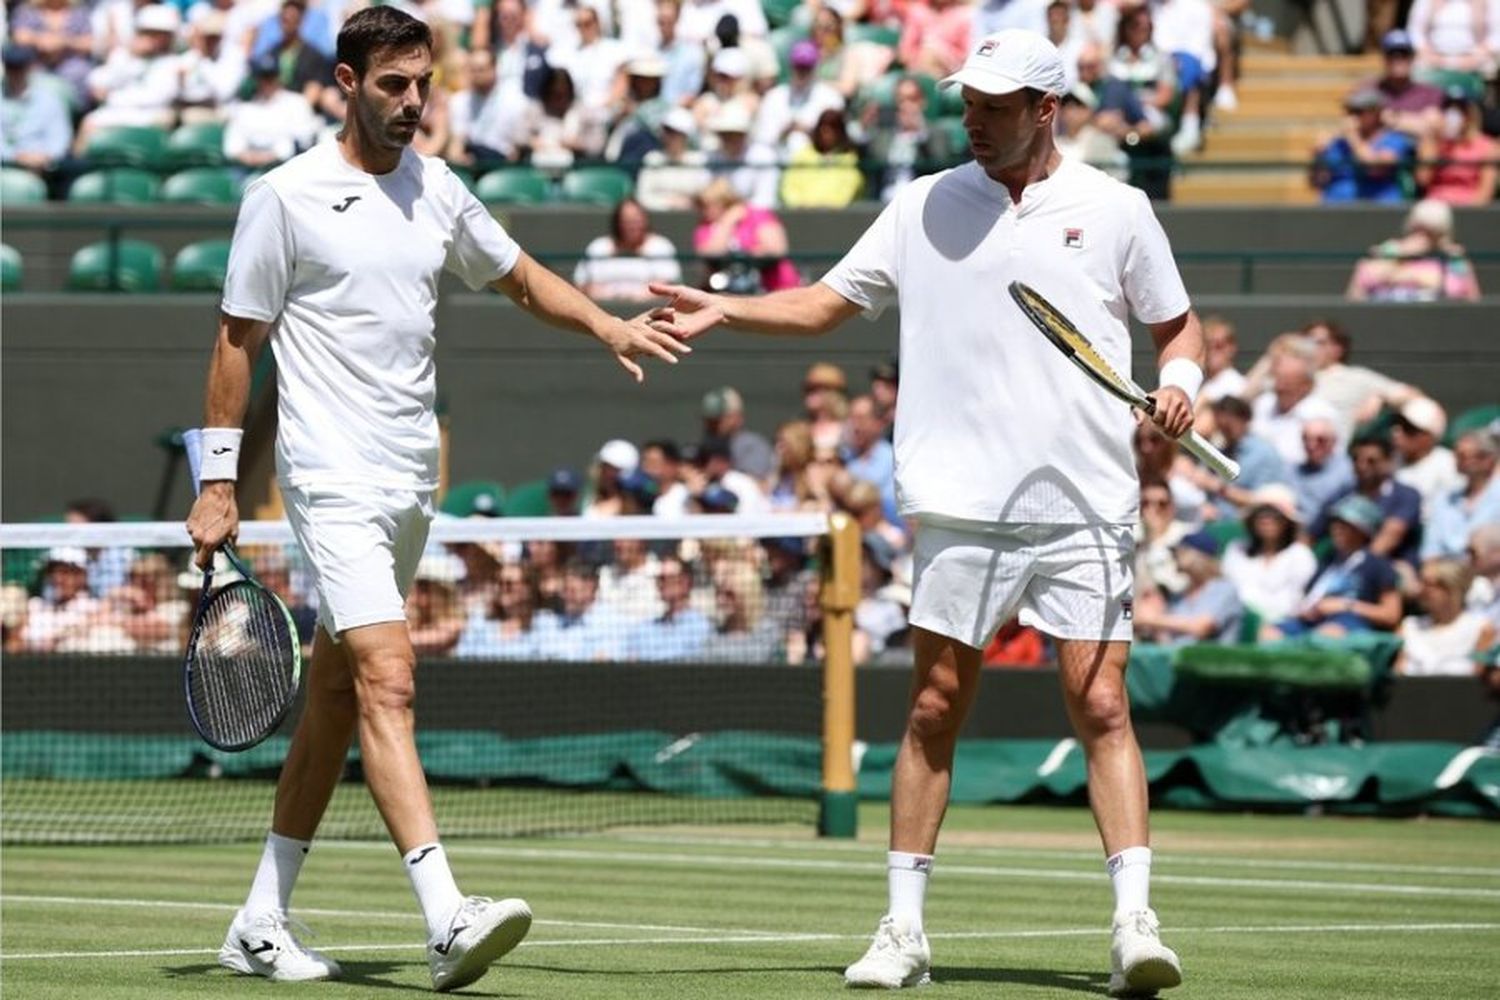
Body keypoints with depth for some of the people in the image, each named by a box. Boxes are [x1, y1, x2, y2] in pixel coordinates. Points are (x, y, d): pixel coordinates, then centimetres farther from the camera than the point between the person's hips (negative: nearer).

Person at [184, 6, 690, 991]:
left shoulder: (438, 191, 10)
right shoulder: (287, 197, -7)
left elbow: (523, 278, 24)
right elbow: (237, 341, -2)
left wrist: (609, 326, 7)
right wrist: (218, 485, -4)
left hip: (410, 483, 7)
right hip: (334, 479, -7)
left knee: (336, 696, 11)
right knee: (388, 678, -19)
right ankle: (448, 921, -30)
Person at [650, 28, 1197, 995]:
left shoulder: (1116, 210, 5)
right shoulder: (925, 207, 10)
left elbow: (1178, 325, 14)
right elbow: (825, 304, 15)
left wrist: (1180, 381, -6)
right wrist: (724, 307, 2)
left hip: (1084, 510, -2)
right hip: (964, 507, 2)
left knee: (1101, 706, -9)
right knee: (934, 709, 2)